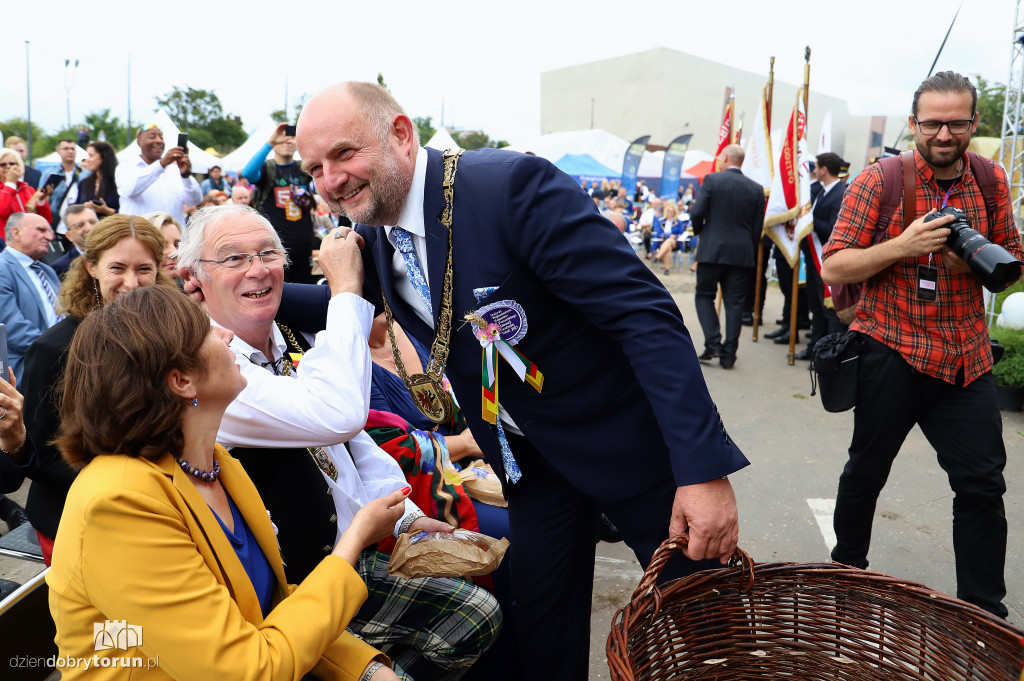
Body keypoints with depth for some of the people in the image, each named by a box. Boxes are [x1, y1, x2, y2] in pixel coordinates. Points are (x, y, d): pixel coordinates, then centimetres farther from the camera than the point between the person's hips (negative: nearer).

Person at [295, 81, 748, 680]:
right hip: (531, 451, 6)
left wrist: (704, 467, -32)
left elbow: (646, 313, -29)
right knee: (541, 632, 16)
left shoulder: (511, 184, -27)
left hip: (631, 438, -5)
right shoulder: (370, 235, -3)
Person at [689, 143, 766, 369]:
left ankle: (713, 344, -2)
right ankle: (728, 354, 7)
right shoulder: (756, 189, 5)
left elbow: (696, 213, -11)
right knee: (734, 303, 6)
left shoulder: (712, 180, -5)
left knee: (704, 296, 12)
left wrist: (699, 231, 10)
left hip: (712, 250, -3)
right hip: (742, 254, 3)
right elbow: (758, 226, 5)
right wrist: (751, 255, 15)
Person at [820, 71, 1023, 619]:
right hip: (891, 350, -3)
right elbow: (833, 269, -10)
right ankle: (845, 569, 34)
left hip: (967, 358, 4)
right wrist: (902, 246, -24)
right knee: (867, 470, 10)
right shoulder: (879, 180, -7)